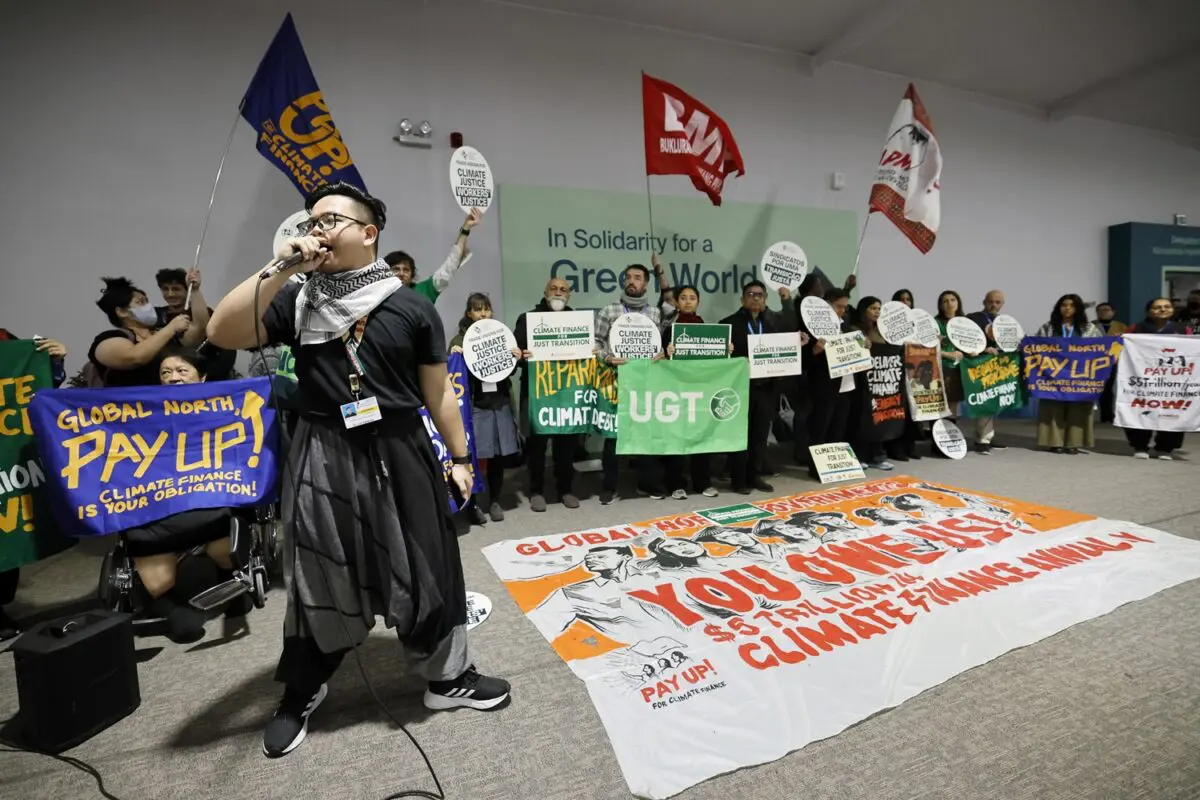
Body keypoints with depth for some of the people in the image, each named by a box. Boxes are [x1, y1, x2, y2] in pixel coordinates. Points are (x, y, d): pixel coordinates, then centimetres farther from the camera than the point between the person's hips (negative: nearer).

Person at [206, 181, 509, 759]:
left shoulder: (410, 308, 0)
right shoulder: (295, 301, 4)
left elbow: (438, 391, 2)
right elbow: (222, 334, -11)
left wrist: (459, 458, 3)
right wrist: (279, 268, -15)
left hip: (399, 453, 0)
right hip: (325, 459, 1)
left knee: (425, 569, 9)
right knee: (321, 580, 13)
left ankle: (447, 677, 30)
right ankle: (300, 695, 36)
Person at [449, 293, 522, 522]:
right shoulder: (460, 339, -1)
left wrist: (517, 358, -3)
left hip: (500, 402, 4)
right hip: (474, 404, -3)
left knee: (498, 455, 8)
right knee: (473, 454, -3)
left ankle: (494, 501, 21)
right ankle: (472, 503, 11)